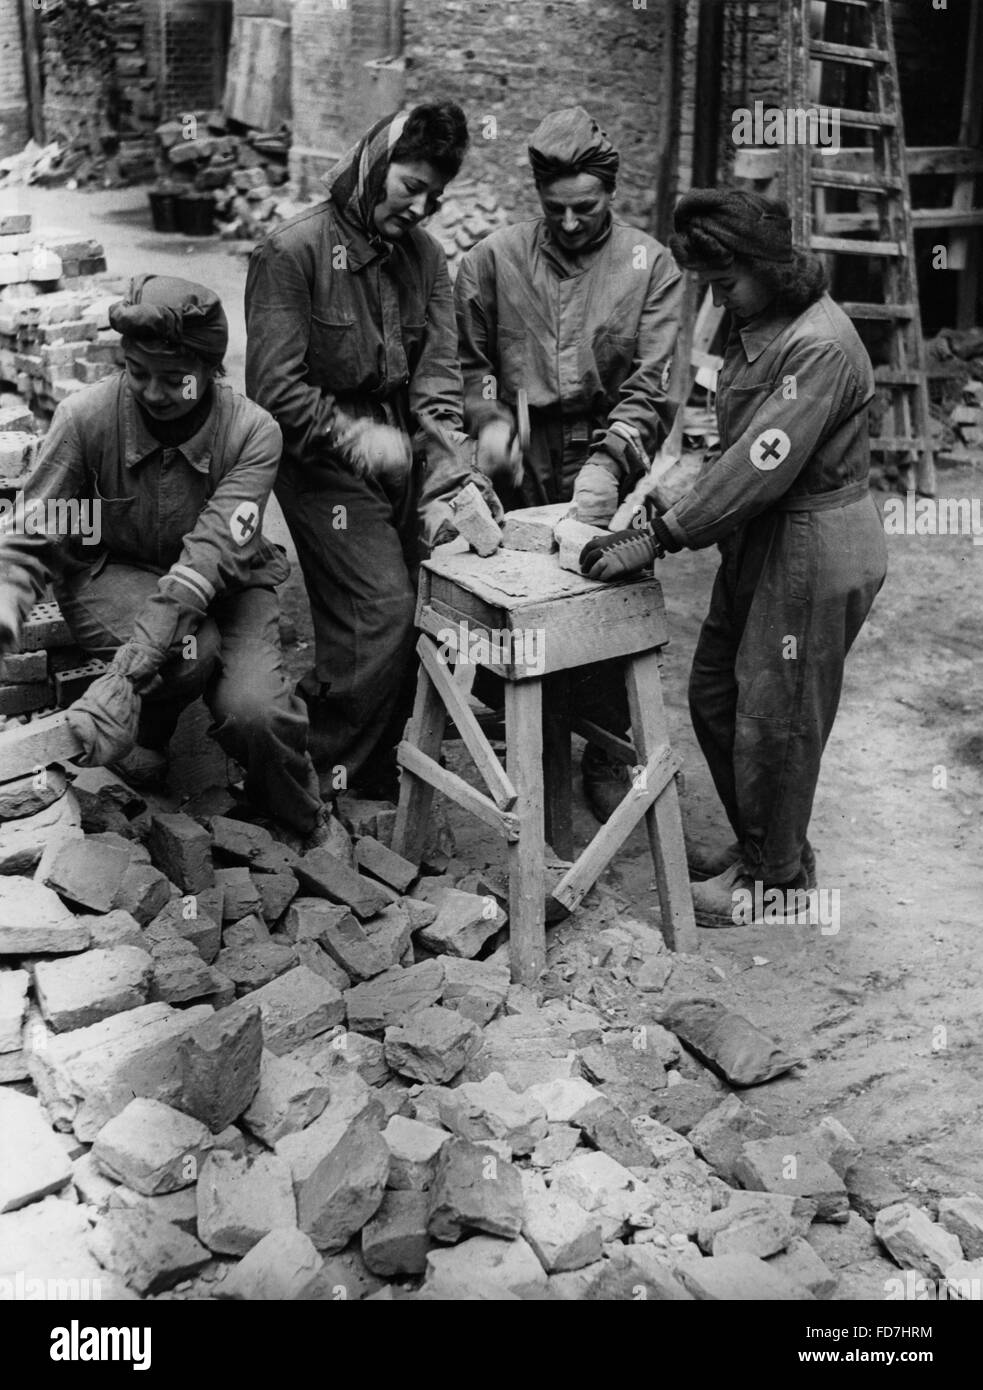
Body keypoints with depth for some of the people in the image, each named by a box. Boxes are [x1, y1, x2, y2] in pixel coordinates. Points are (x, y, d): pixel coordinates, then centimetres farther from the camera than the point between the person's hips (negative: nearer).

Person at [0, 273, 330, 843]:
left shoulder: (253, 431, -17)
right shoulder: (85, 418, -15)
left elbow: (217, 546, -27)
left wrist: (162, 617, -44)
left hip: (224, 583, 0)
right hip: (110, 573, 0)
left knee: (254, 711, -26)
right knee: (192, 651, -34)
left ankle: (303, 826, 9)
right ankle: (146, 733, 5)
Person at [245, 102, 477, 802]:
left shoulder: (424, 254, 7)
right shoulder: (293, 252, -9)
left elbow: (439, 378, 0)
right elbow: (274, 388, -13)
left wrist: (447, 486, -9)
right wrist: (356, 436, -12)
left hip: (403, 457, 6)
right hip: (325, 466, -6)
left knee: (420, 612, 2)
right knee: (380, 612, -14)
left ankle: (379, 771, 21)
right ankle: (323, 780, 4)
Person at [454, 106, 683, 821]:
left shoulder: (650, 266, -1)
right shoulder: (494, 258, 2)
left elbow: (651, 385, -7)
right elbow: (468, 356, 11)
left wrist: (608, 461, -21)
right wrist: (489, 414, -9)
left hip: (605, 453, -1)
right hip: (519, 459, 1)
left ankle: (605, 756, 19)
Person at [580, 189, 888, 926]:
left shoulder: (819, 347, -24)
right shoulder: (757, 324, 6)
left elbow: (761, 467, -28)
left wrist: (658, 539, -26)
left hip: (815, 552, -9)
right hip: (762, 540, 9)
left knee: (773, 718, 4)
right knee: (714, 697, 16)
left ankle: (780, 874, 24)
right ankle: (758, 842, 35)